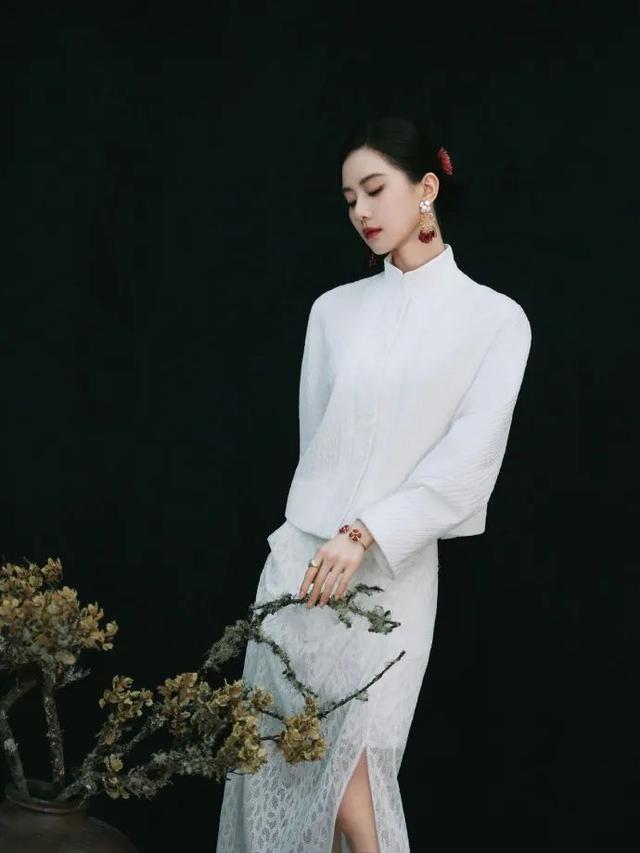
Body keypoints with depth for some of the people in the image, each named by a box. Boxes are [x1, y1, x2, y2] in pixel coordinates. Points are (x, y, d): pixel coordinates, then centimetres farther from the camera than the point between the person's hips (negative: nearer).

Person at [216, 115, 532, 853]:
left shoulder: (495, 318, -2)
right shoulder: (334, 309, 9)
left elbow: (470, 457, -10)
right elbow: (315, 436, 12)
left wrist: (365, 537, -17)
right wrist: (323, 537, 7)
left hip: (394, 571, -3)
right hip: (301, 555, 3)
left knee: (353, 767, -6)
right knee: (286, 759, 3)